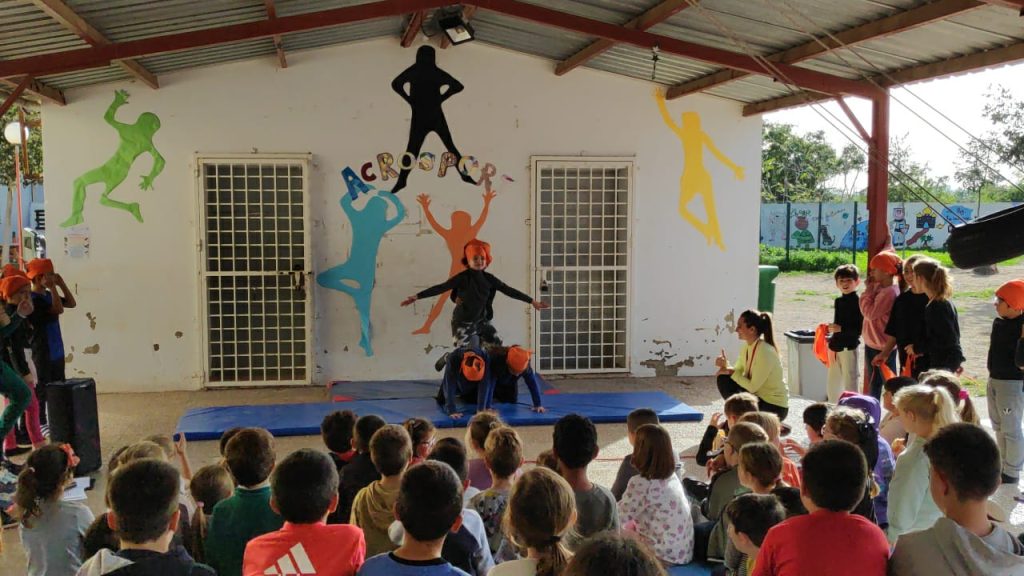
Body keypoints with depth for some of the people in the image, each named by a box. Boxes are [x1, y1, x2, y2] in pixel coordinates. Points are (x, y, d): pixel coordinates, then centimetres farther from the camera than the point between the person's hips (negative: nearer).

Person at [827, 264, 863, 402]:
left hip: (849, 347, -8)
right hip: (836, 346, 8)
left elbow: (860, 328, -17)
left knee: (849, 382, -1)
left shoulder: (857, 302, -12)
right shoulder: (839, 301, 11)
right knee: (832, 383, 16)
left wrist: (841, 329, -25)